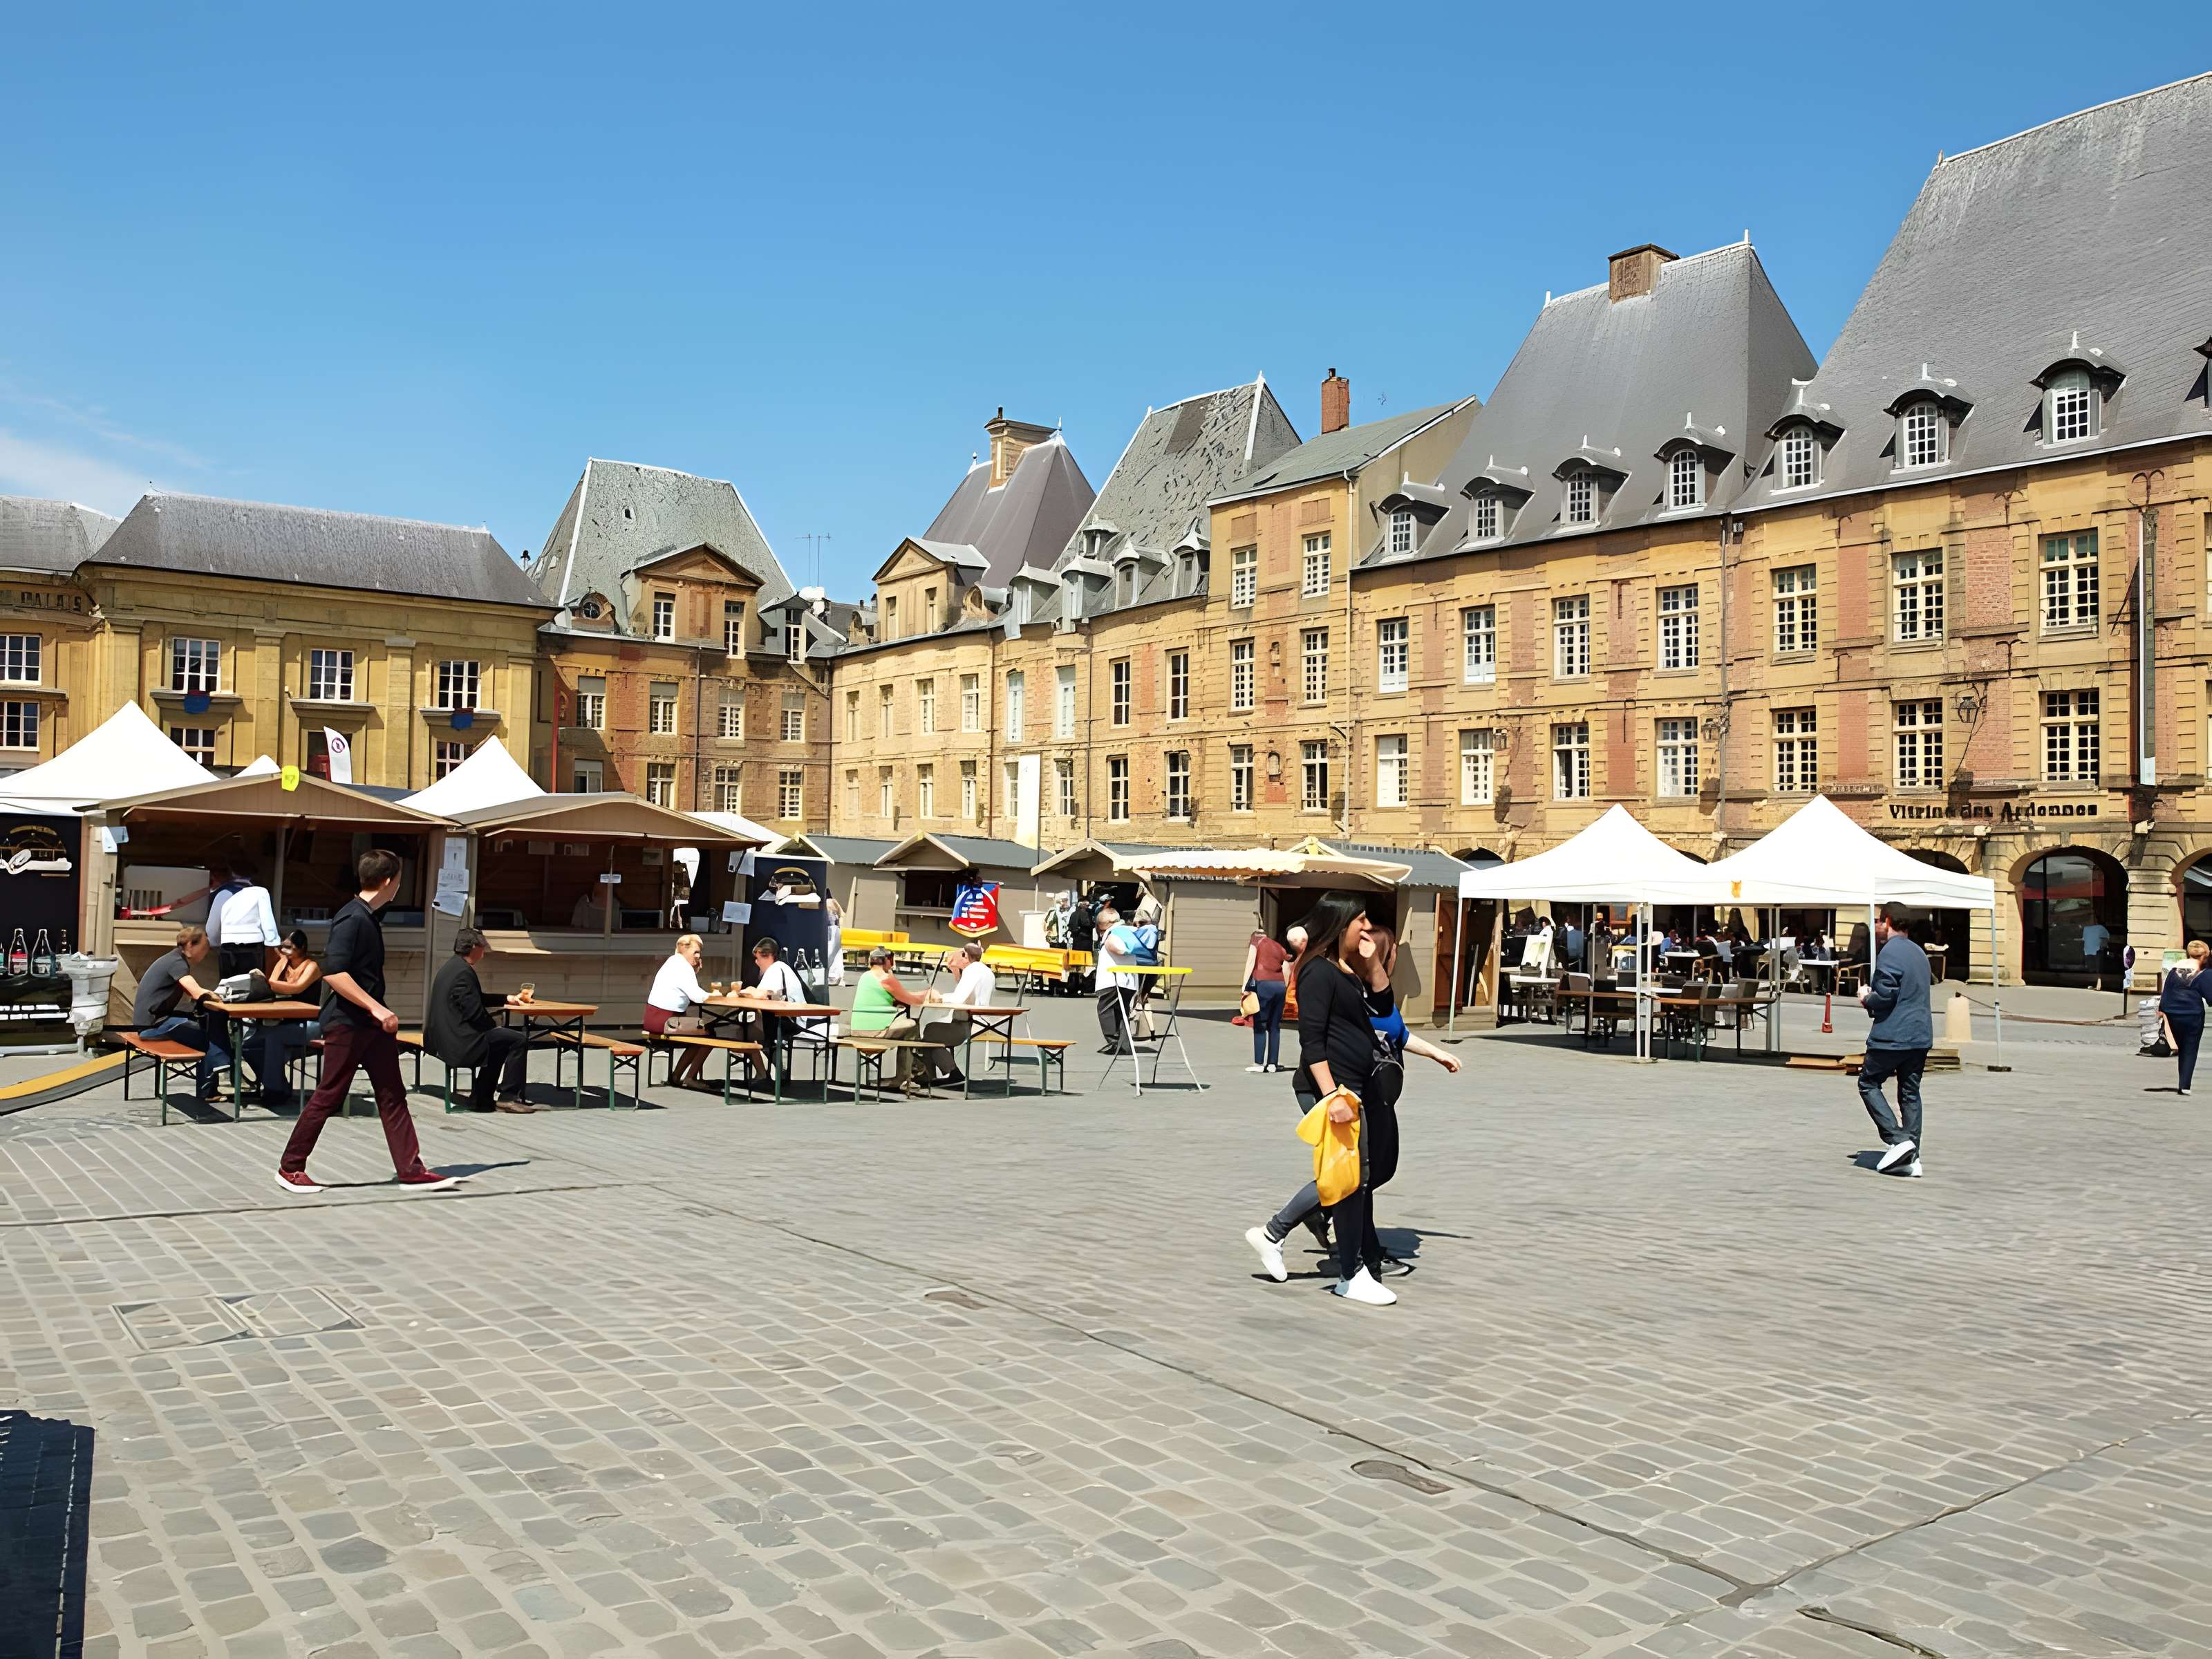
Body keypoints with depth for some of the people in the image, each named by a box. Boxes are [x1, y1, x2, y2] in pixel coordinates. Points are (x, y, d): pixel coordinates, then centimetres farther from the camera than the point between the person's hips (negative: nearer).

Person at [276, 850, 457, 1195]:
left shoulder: (371, 917, 10)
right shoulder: (352, 918, -18)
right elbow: (333, 973, -26)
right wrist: (377, 1008, -25)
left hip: (372, 1024, 9)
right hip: (347, 1023, -9)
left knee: (392, 1096, 6)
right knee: (328, 1097, 2)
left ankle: (411, 1170, 7)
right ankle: (290, 1167, 17)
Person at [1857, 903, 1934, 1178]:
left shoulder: (1890, 952, -14)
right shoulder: (1919, 952, 16)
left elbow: (1886, 995, -20)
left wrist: (1866, 999, 0)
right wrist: (1872, 995, 17)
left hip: (1893, 1036, -8)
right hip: (1921, 1034, 9)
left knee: (1868, 1083, 5)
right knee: (1910, 1092, 11)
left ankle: (1897, 1140, -7)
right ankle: (1912, 1156, 9)